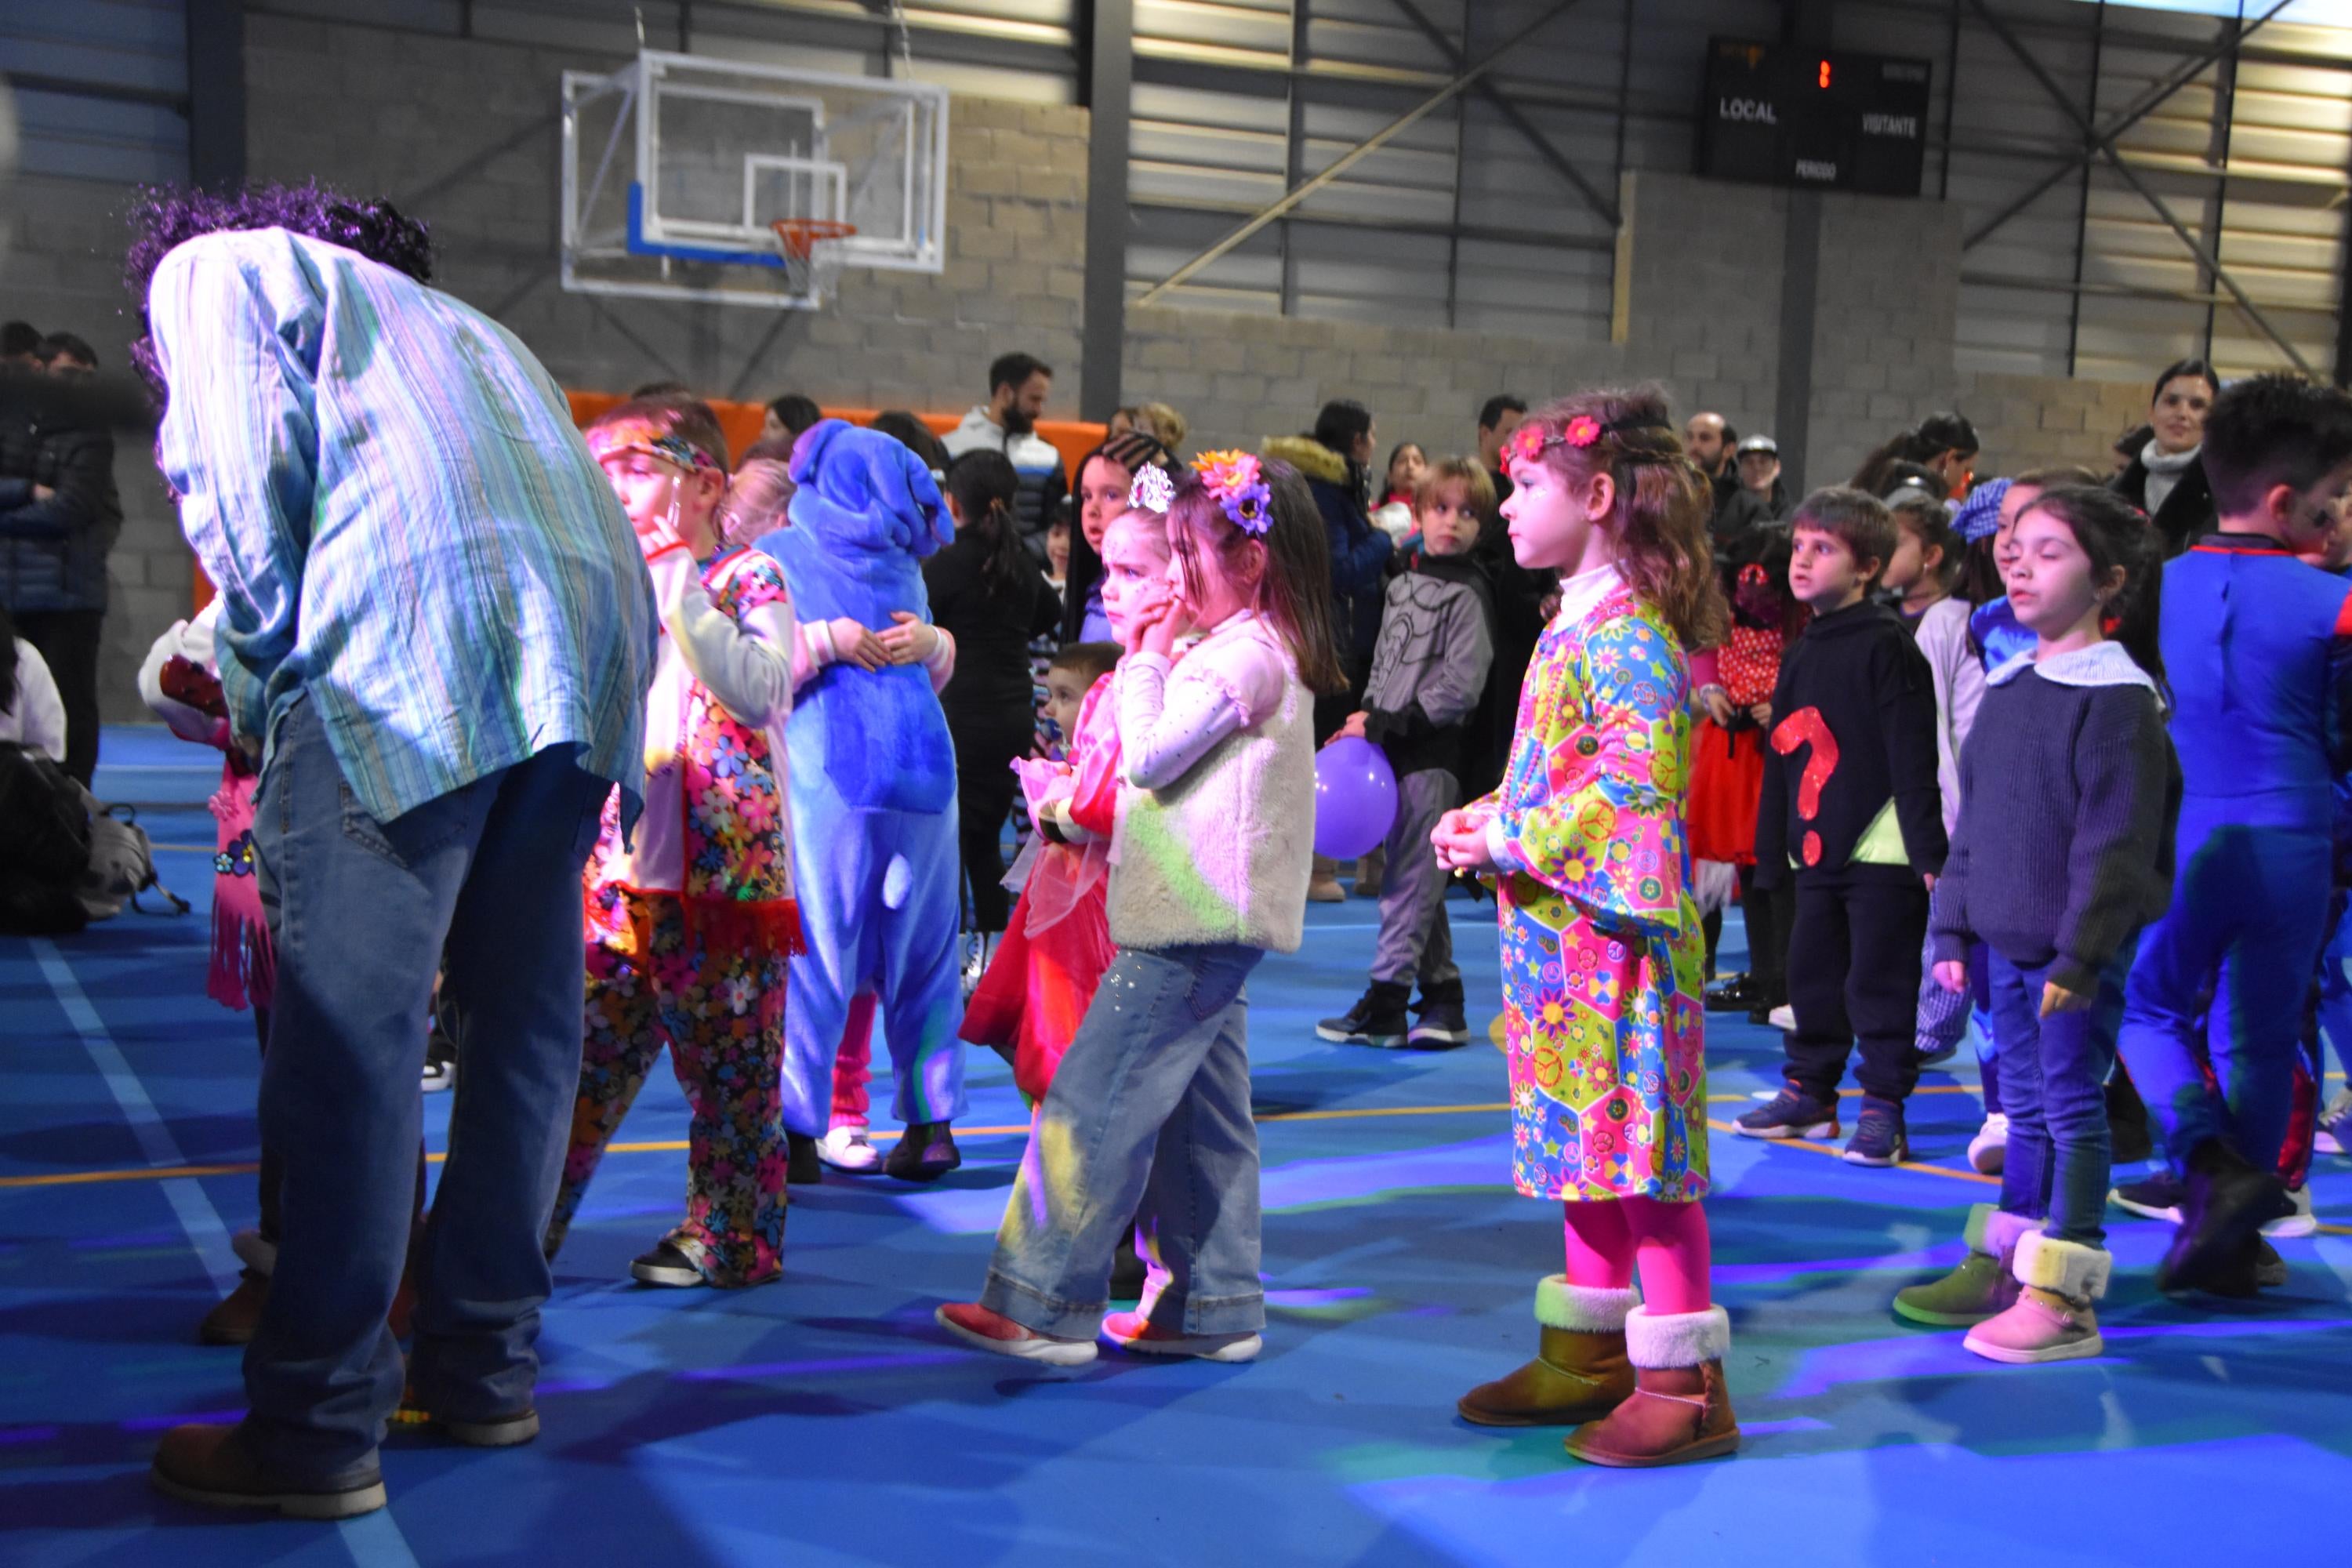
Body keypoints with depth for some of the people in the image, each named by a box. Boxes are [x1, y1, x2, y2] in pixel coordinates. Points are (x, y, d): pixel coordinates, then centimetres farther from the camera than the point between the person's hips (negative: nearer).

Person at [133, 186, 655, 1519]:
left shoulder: (210, 268, 19)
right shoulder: (445, 314, 38)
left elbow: (246, 472, 0)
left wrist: (259, 685, 9)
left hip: (404, 655, -7)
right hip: (590, 649, 8)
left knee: (350, 1039, -5)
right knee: (523, 1020, 12)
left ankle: (321, 1427, -2)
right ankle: (486, 1368, 22)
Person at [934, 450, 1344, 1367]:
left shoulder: (1242, 656, -15)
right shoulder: (1260, 651, 18)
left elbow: (1147, 757, -16)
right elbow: (1167, 758, 20)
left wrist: (1148, 659, -5)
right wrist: (1151, 658, 9)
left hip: (1194, 922, -11)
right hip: (1210, 920, 11)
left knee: (1093, 1106, -8)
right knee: (1200, 1117, 14)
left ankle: (1044, 1307, -4)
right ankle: (1214, 1308, 21)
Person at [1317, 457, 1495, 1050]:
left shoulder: (1469, 594, -8)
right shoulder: (1402, 585, 15)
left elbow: (1460, 687, -15)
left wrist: (1390, 724, -14)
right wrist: (1366, 720, 6)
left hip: (1433, 756, -8)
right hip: (1395, 750, 8)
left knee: (1409, 878, -5)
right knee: (1420, 882, 11)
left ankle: (1385, 1002, 0)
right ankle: (1442, 997, 18)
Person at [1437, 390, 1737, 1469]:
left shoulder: (1630, 633, -16)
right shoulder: (1575, 625, 15)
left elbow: (1635, 783, -25)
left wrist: (1512, 841, -17)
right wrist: (1486, 822, 7)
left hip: (1615, 932, -10)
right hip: (1559, 929, 10)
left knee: (1639, 1143, -4)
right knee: (1583, 1139, 16)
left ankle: (1684, 1384, 5)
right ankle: (1591, 1353, 27)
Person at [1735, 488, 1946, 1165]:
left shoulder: (1887, 646, -9)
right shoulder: (1800, 656, 14)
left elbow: (1914, 758, -13)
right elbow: (1781, 759, 19)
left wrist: (1927, 852, -16)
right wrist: (1773, 851, 18)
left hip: (1881, 851, -7)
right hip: (1816, 850, 8)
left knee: (1879, 983, -2)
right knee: (1811, 977, 14)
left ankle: (1883, 1109, 8)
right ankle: (1809, 1092, 28)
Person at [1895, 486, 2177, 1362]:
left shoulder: (2117, 696, -13)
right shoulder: (2008, 687, 11)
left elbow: (2117, 838, -17)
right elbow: (1972, 819, 16)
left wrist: (2081, 953, -20)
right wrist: (1955, 927, 14)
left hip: (2082, 949, -7)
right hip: (2008, 937, 7)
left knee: (2071, 1105, -2)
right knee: (2025, 1105, 16)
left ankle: (2064, 1297, 5)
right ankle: (2003, 1265, 26)